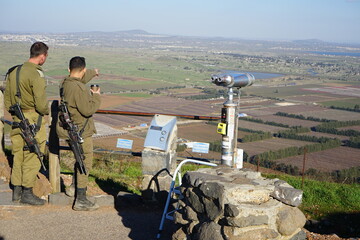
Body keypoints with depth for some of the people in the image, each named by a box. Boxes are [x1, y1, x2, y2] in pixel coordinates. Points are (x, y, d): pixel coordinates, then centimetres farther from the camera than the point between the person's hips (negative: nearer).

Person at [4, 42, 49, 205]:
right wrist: (46, 111, 1)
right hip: (33, 120, -8)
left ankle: (16, 191, 23)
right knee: (32, 157, 1)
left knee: (18, 155, 14)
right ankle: (27, 193, 7)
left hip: (17, 120, 8)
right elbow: (41, 103, -19)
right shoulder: (36, 74, -17)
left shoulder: (13, 71, 8)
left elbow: (7, 98, 14)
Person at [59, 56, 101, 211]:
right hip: (81, 132, -10)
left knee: (80, 162, 22)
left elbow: (81, 78, 29)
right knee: (85, 164, -5)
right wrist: (96, 96, -8)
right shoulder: (78, 88, -24)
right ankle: (80, 200, -2)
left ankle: (78, 194, 34)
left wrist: (93, 73, 45)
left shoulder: (65, 83, 7)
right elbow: (88, 110, -24)